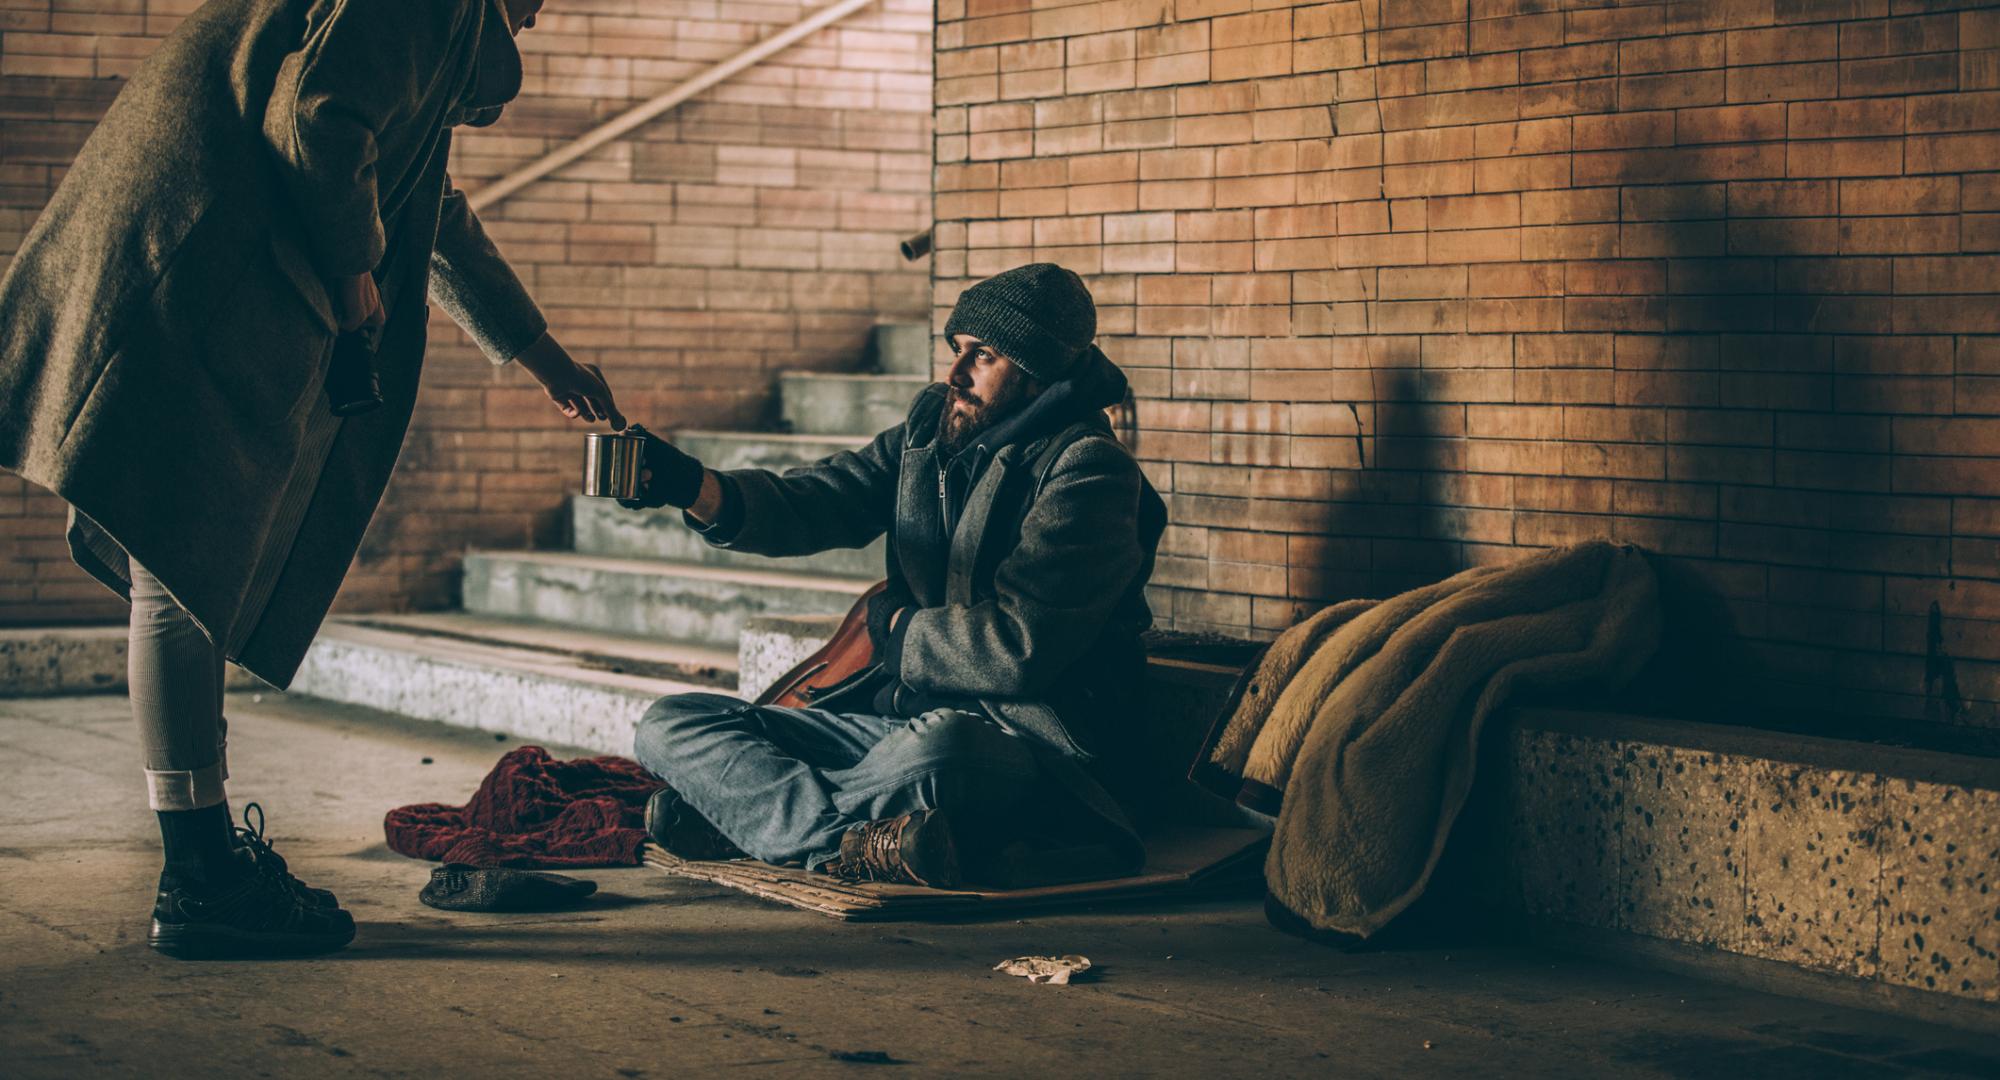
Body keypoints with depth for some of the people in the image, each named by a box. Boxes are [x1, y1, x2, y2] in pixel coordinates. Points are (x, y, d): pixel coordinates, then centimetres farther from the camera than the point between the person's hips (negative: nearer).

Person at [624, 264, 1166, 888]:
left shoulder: (1089, 472, -10)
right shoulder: (929, 432, 12)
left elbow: (1016, 649, -18)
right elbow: (805, 509, 4)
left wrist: (895, 624, -1)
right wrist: (694, 488, -16)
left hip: (1023, 737, -8)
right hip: (893, 717, 8)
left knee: (935, 750, -43)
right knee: (671, 725, -2)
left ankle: (743, 818, -20)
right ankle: (867, 845, -25)